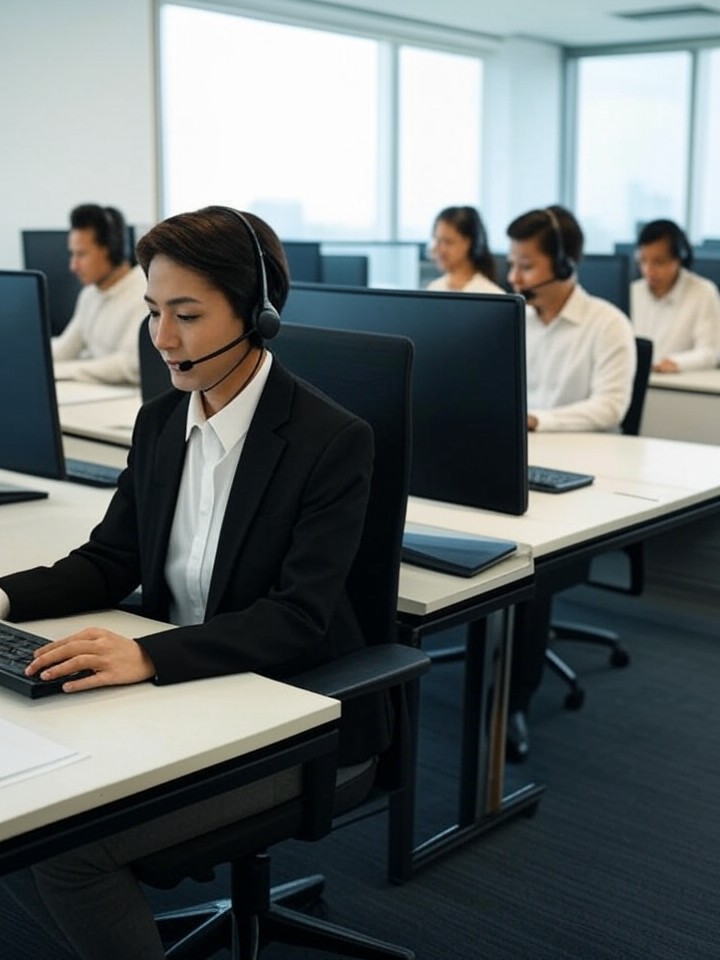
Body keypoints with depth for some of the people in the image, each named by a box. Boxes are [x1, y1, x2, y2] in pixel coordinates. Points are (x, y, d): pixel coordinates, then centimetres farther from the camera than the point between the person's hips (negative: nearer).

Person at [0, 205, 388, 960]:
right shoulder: (159, 422, 3)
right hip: (173, 692, 7)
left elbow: (298, 619, -22)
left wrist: (148, 655, -35)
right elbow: (109, 561, 7)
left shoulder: (332, 441, -18)